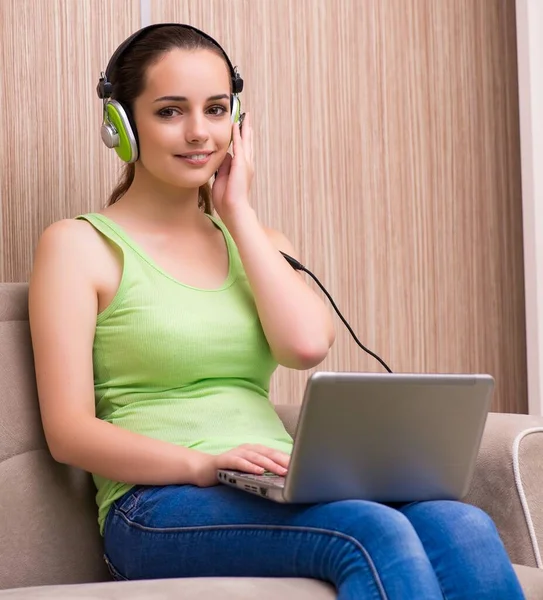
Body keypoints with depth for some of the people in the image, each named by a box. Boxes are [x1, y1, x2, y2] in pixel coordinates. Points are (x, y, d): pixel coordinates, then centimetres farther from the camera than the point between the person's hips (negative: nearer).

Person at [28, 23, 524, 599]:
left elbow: (306, 345, -1)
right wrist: (205, 464, -20)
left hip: (280, 495, 5)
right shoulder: (79, 244, 6)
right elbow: (68, 431, -4)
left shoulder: (253, 241, 21)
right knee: (375, 532, -33)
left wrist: (238, 211, 6)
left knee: (463, 528, -26)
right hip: (160, 504, -4)